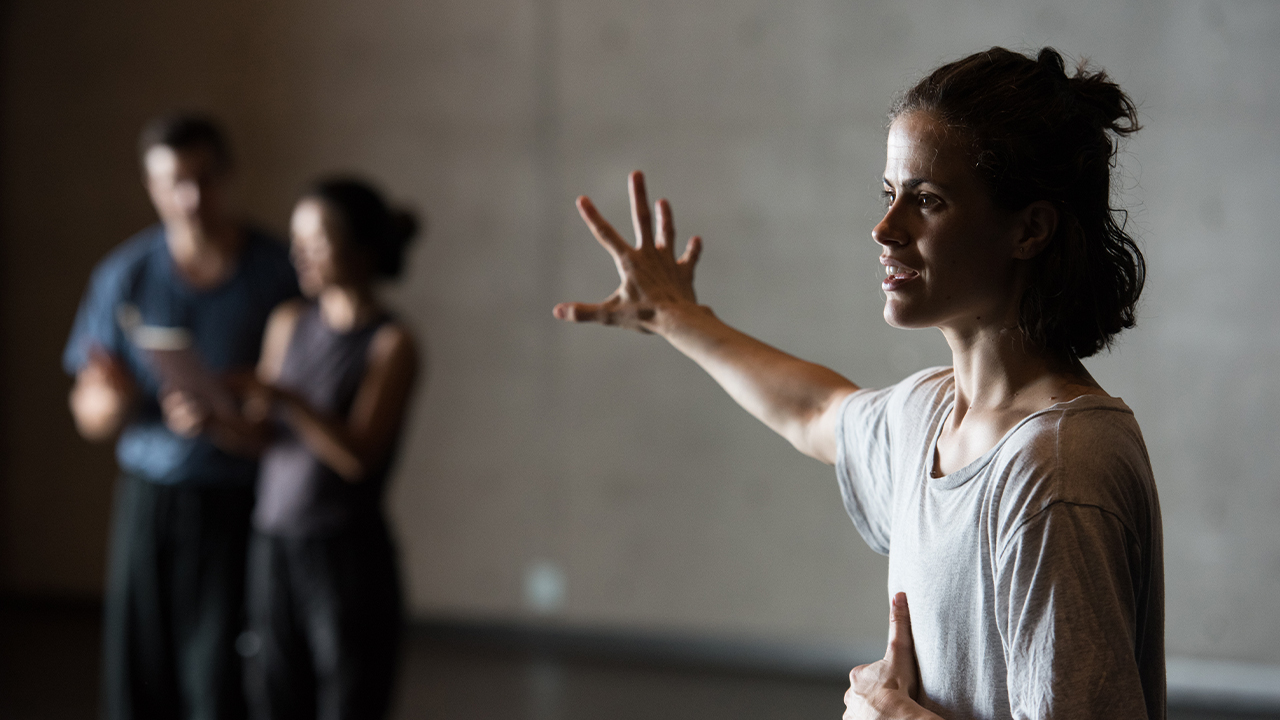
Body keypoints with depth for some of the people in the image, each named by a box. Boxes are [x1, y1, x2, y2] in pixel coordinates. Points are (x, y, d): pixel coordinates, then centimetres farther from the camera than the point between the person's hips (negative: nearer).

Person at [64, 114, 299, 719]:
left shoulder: (278, 274, -5)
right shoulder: (125, 275, 4)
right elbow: (89, 417, 8)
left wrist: (222, 422, -23)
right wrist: (114, 400, -16)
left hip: (237, 508, -3)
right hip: (148, 502, 3)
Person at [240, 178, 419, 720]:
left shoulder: (389, 343, -7)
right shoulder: (288, 323, 10)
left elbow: (359, 455, -15)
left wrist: (289, 403, -26)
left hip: (347, 553, -5)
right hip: (272, 547, 5)